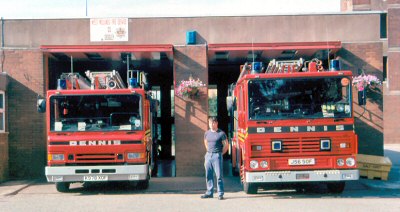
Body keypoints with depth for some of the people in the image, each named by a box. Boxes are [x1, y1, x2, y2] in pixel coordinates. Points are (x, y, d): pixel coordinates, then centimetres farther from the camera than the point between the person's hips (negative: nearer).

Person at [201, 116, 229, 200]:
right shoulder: (207, 133, 10)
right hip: (208, 155, 5)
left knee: (219, 175, -6)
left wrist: (220, 153, 0)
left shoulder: (221, 133, -5)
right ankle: (209, 192, 15)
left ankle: (220, 194, -3)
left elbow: (226, 145, 0)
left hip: (217, 156, -5)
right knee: (208, 175, 7)